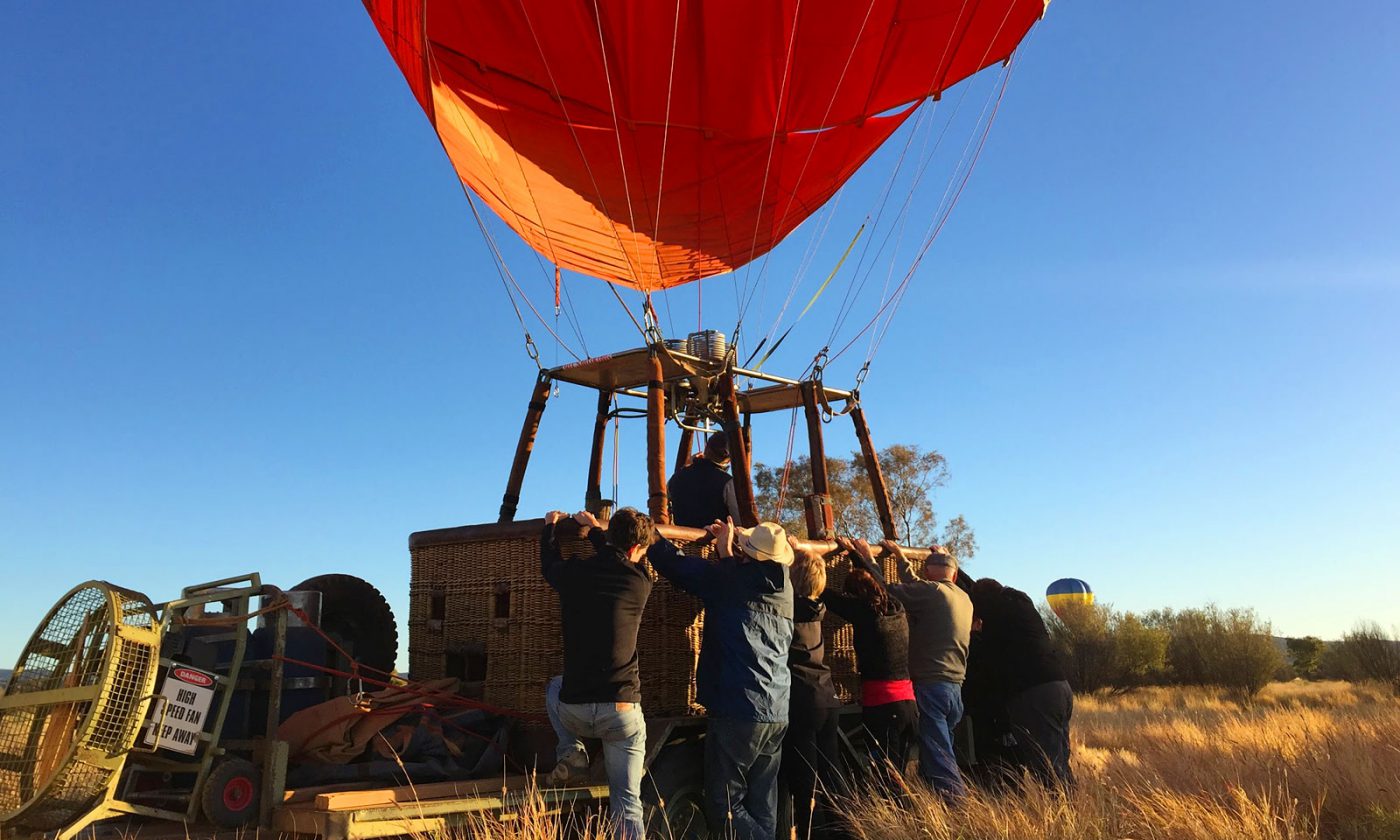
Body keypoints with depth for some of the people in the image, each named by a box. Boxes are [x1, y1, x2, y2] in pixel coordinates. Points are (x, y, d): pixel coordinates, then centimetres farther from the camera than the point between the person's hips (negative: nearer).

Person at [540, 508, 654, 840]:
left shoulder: (572, 572, -2)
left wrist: (551, 526, 38)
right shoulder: (640, 584, -4)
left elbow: (549, 566, 23)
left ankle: (571, 752, 15)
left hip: (574, 711, 1)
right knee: (627, 804, 9)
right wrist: (595, 530, 31)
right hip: (623, 712, -1)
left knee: (555, 687, 36)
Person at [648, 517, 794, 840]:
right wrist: (728, 554, 27)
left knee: (724, 808, 1)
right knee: (762, 811, 11)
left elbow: (673, 562, -3)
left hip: (737, 712, -7)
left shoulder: (729, 579, -8)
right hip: (776, 715, 7)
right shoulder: (783, 588, 10)